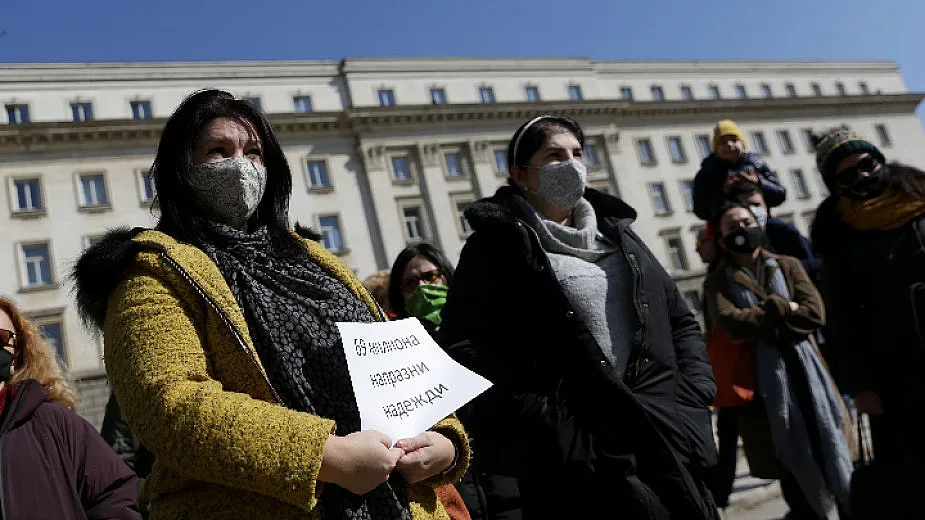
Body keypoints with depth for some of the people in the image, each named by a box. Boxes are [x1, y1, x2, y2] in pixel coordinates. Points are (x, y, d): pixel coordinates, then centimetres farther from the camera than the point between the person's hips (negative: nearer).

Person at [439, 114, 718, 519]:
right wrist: (547, 430, -16)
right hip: (577, 460, -5)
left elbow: (681, 321, 19)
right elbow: (463, 347, -10)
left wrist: (691, 401, 4)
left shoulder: (619, 233, 17)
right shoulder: (496, 246, 0)